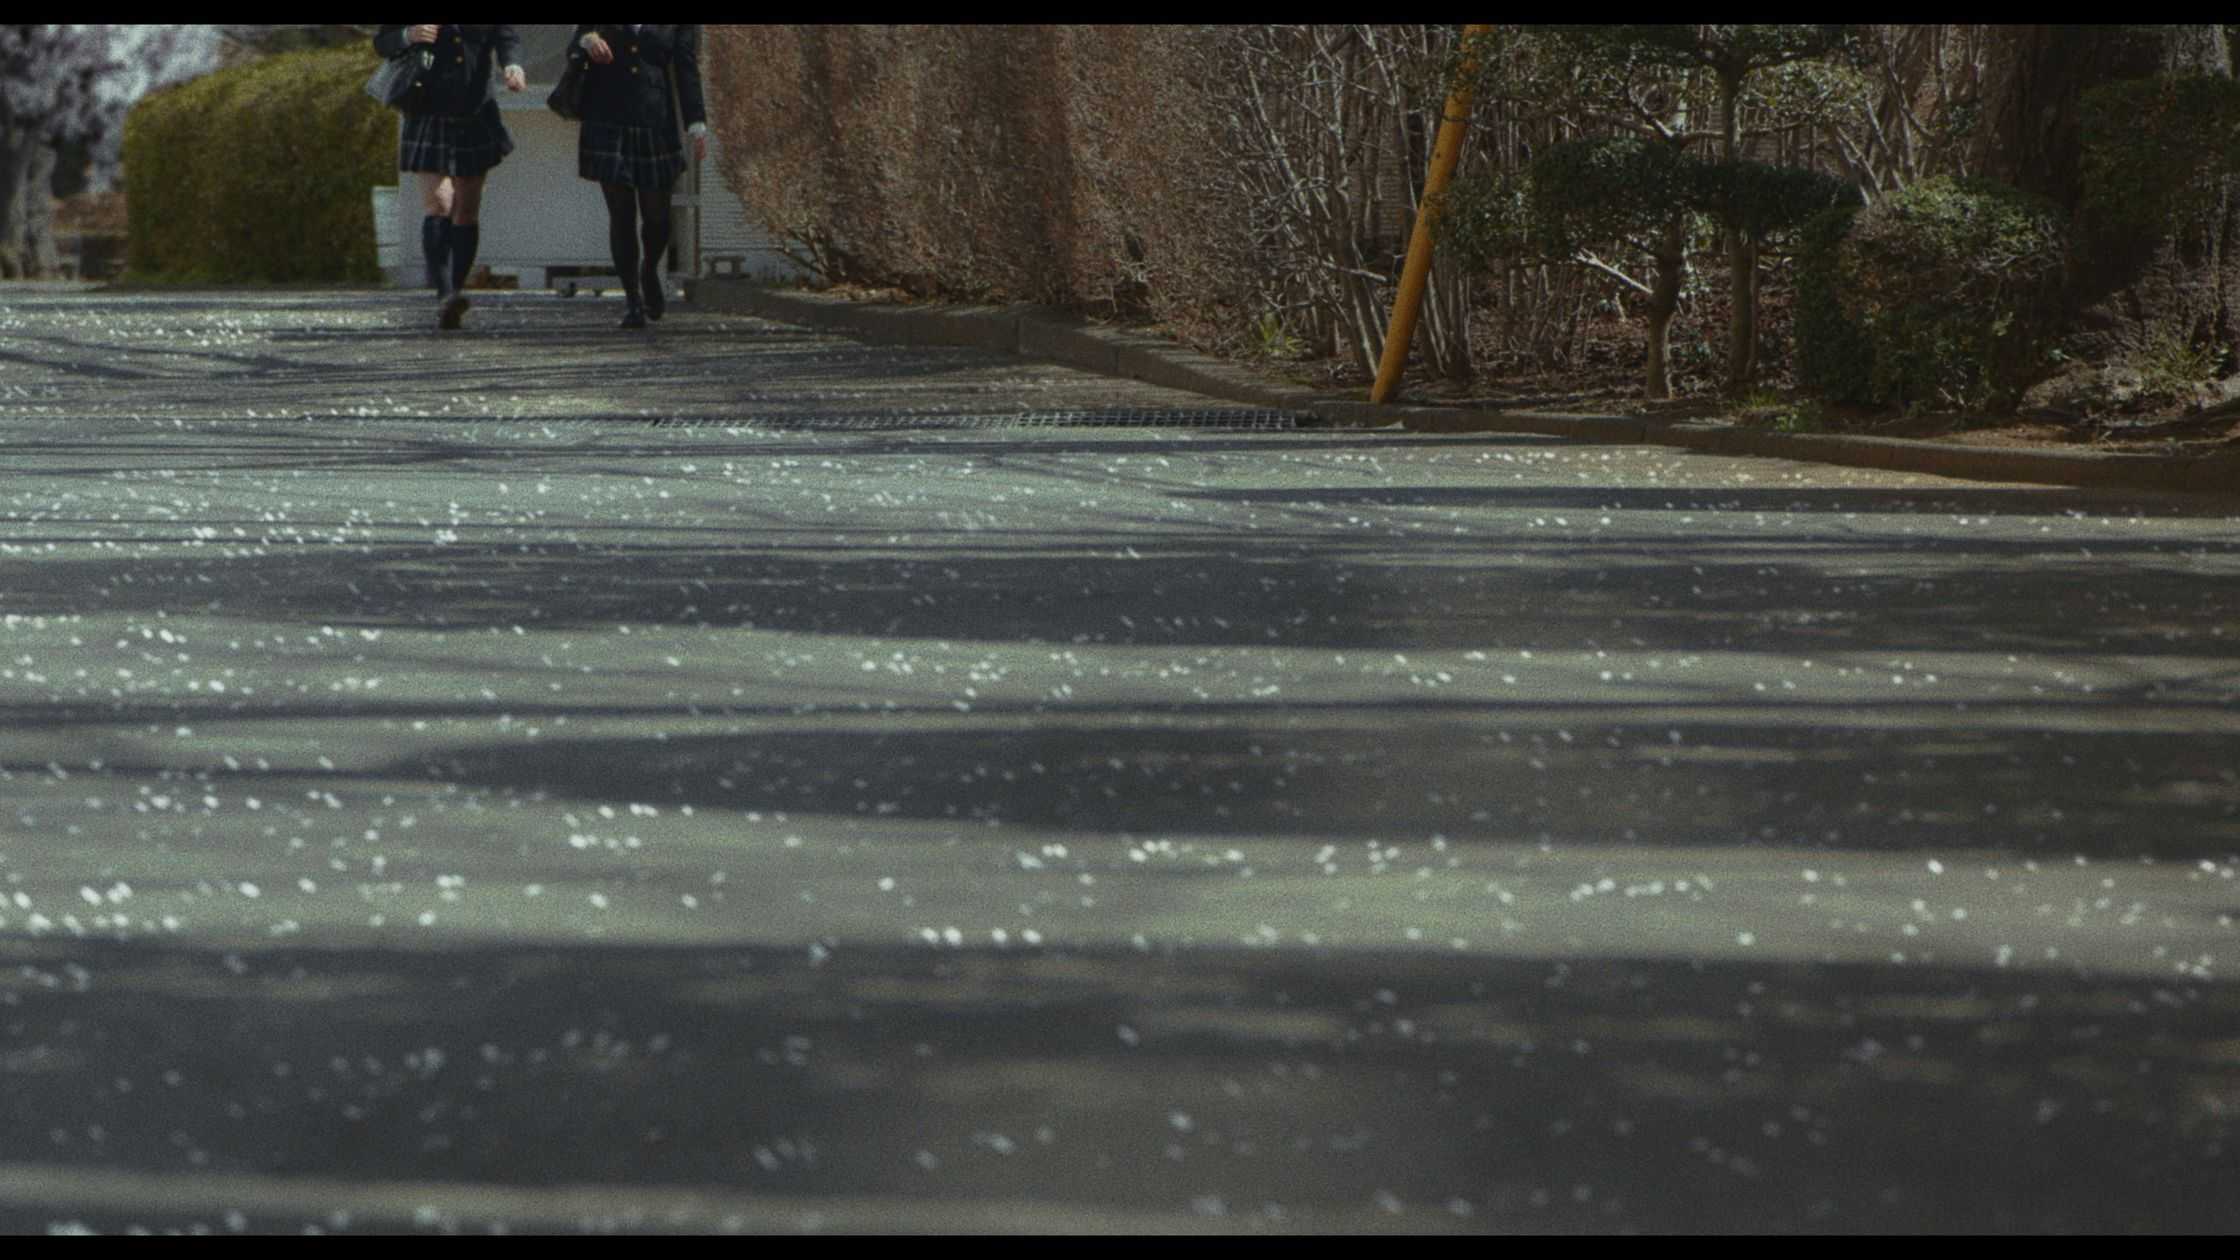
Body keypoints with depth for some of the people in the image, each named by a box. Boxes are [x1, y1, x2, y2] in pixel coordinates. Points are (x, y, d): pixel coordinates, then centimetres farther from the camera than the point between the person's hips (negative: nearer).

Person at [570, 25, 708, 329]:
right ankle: (632, 298, 7)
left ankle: (650, 272, 32)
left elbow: (687, 70, 1)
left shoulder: (680, 27, 3)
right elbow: (573, 51, 11)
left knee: (657, 215, 1)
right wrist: (586, 41, -14)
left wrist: (697, 124, -8)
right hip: (607, 124, 1)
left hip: (656, 125, -1)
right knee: (621, 215, -1)